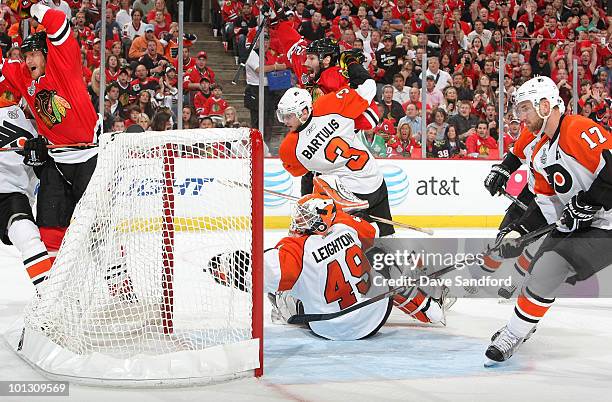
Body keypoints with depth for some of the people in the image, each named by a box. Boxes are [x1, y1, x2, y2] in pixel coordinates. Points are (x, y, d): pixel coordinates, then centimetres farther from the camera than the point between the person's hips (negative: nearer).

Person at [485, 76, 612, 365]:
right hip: (575, 222, 10)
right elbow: (547, 200, 16)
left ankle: (513, 336, -3)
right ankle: (521, 327, 37)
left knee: (547, 272, -15)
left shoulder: (579, 129, -18)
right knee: (538, 268, 15)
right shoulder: (541, 152, 13)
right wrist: (520, 228, 3)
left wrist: (588, 203, -26)